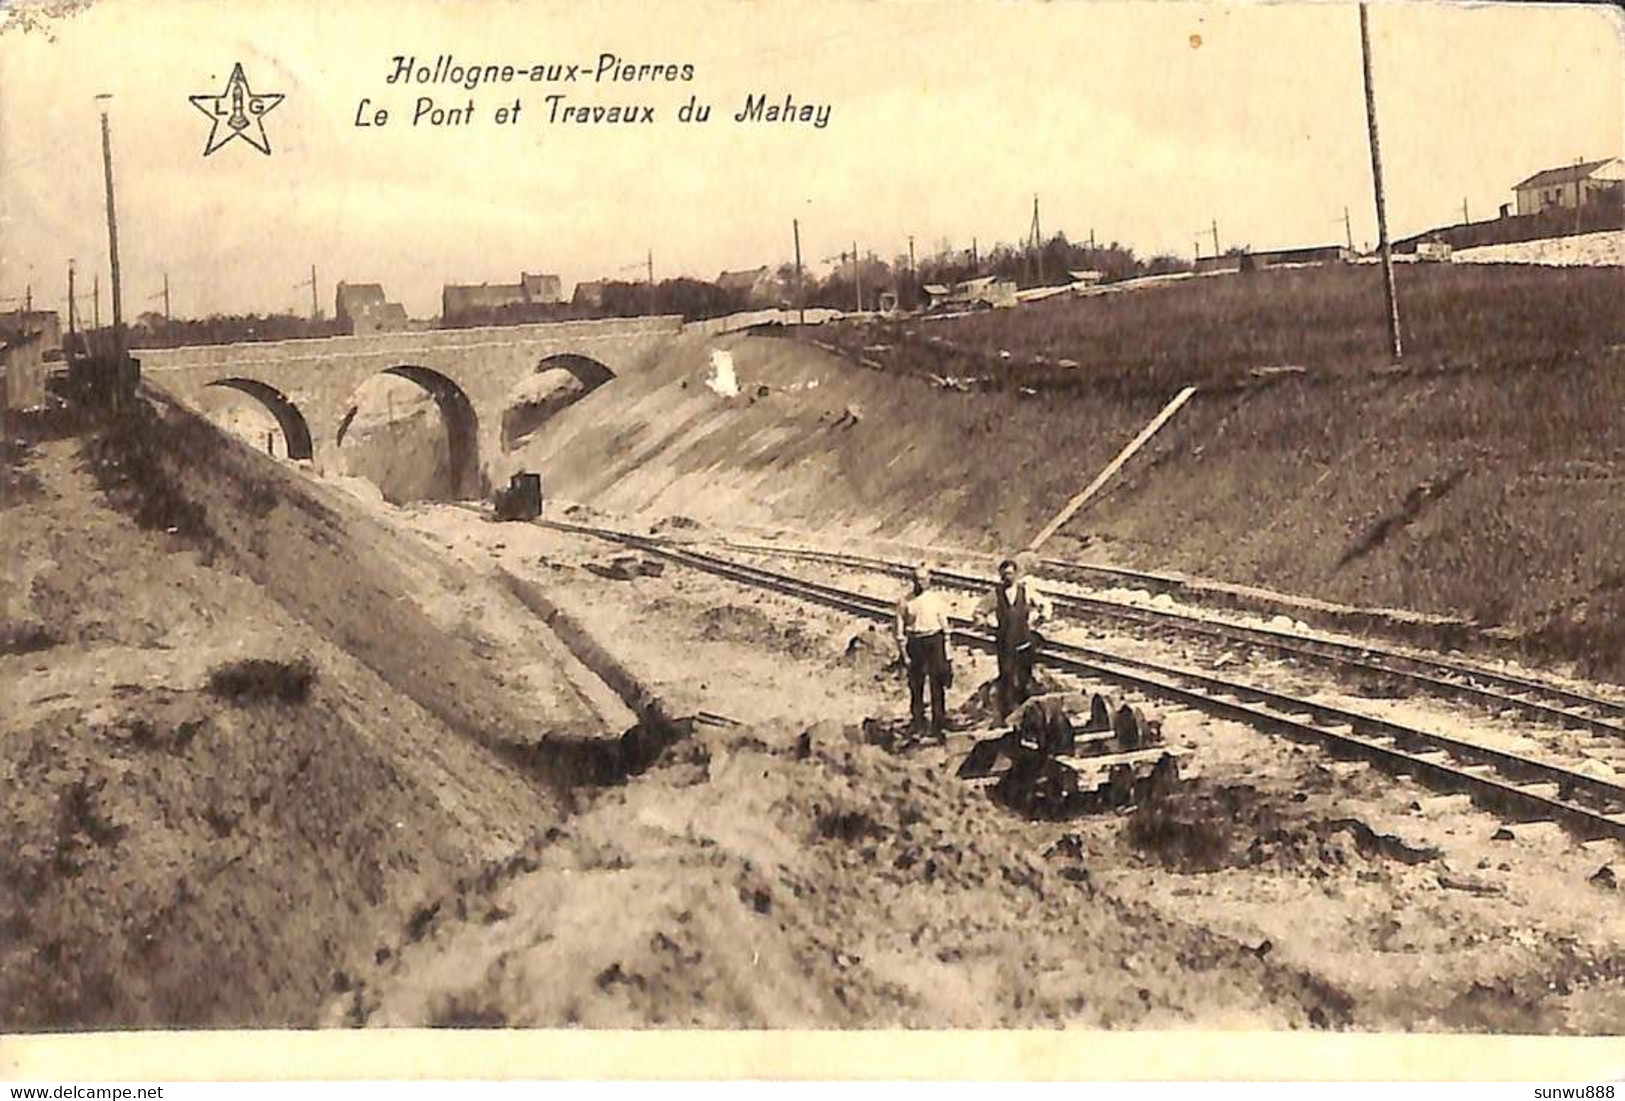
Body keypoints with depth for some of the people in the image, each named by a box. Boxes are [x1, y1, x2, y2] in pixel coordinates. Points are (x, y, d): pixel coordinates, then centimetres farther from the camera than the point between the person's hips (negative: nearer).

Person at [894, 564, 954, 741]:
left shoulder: (938, 598, 3)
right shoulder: (905, 601, 2)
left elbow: (945, 624, 8)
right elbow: (900, 628, 6)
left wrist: (947, 652, 6)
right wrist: (903, 652, 1)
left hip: (934, 641, -1)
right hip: (914, 642, 1)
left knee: (938, 685, -2)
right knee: (916, 686, 7)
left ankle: (939, 726, 3)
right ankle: (917, 726, 19)